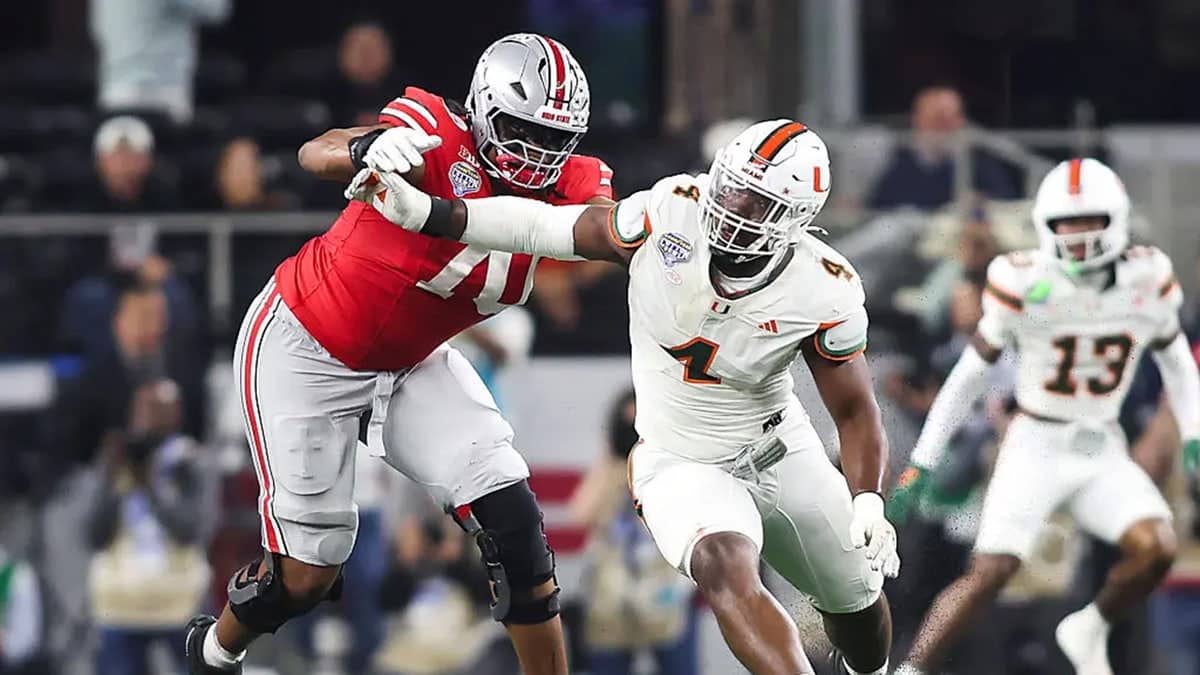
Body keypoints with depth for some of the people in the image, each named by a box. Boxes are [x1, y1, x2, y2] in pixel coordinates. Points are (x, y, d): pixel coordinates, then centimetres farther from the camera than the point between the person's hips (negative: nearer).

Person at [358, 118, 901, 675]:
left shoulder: (824, 292, -21)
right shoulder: (670, 212, -23)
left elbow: (855, 411, -11)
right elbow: (544, 228, -13)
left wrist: (868, 501, -27)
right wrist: (422, 212, -17)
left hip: (781, 450, 2)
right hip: (684, 467, -2)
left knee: (856, 601, 20)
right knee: (726, 573, -33)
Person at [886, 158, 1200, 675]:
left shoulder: (1147, 282, -6)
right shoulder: (1026, 287, -14)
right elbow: (970, 374, -3)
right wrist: (921, 462, -4)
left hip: (1103, 453, 3)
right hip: (1036, 448, -3)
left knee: (1156, 550, -19)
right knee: (989, 574, -17)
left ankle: (1089, 632, 9)